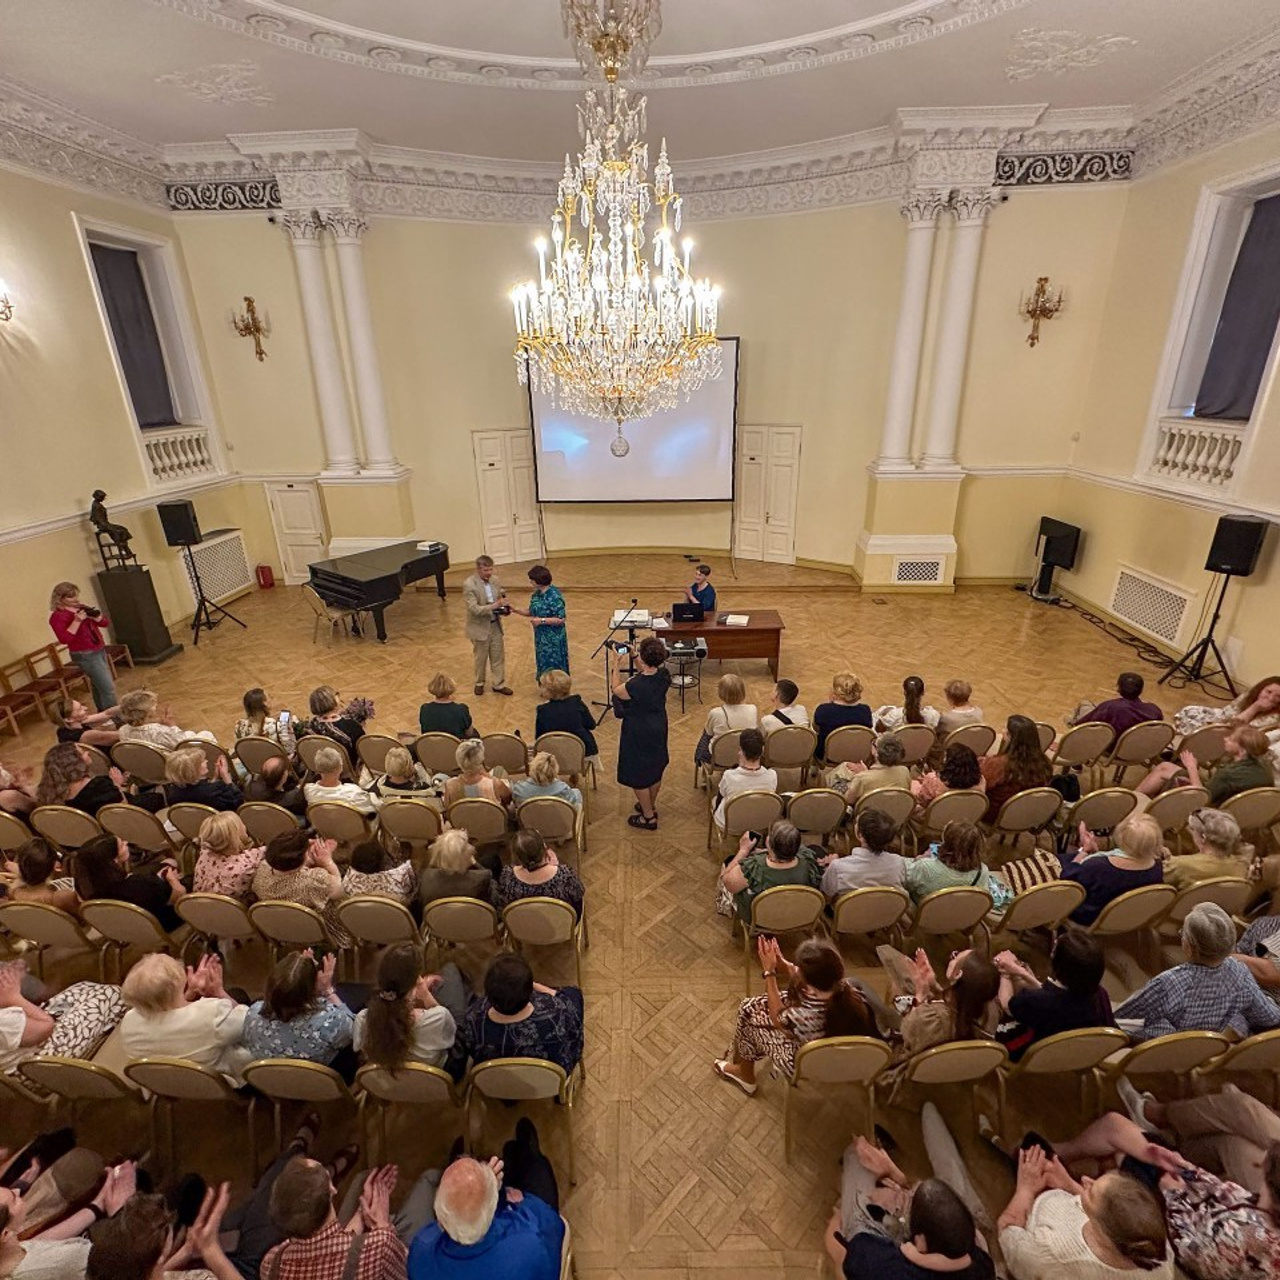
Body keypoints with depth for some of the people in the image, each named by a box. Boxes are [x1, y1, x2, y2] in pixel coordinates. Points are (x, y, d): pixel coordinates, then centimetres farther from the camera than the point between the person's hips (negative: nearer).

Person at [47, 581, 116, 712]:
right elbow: (64, 639, -22)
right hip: (85, 655, -8)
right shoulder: (57, 616, -12)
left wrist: (95, 616, -12)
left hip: (100, 650, 8)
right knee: (108, 687, -10)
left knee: (98, 685, 18)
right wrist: (77, 621, -25)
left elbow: (106, 623, 8)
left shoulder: (82, 607, 8)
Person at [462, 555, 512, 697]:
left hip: (495, 625, 5)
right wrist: (495, 605, -35)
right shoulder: (469, 585, -20)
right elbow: (474, 609, -26)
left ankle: (499, 684, 27)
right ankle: (479, 683, 35)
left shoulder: (494, 580, -3)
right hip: (480, 627, -5)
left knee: (498, 656, 12)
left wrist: (504, 607, -13)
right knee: (481, 658, 13)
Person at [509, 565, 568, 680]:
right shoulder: (536, 594, 4)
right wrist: (516, 611, 1)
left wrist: (542, 620, -23)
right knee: (543, 666, 17)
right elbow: (532, 612, 15)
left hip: (554, 639, -8)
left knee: (554, 667, 3)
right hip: (541, 637, 8)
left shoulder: (554, 596, -22)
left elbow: (561, 619, -21)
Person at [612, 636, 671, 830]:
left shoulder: (635, 686, -34)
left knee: (638, 776, 13)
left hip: (638, 734, -7)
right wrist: (638, 656, 1)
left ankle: (649, 818, 28)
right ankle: (650, 806, 47)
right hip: (658, 729, 7)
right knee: (655, 770, 25)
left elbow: (616, 690, -12)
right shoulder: (664, 675, -16)